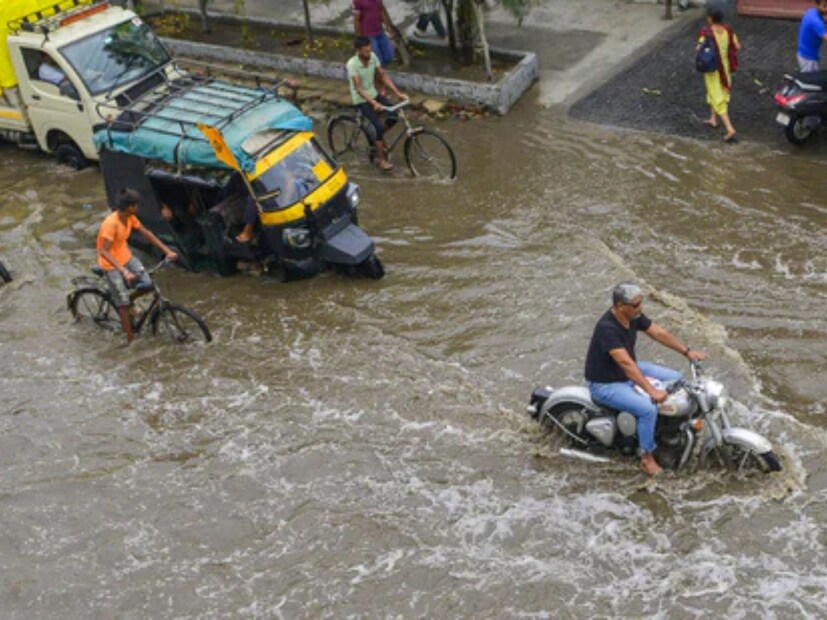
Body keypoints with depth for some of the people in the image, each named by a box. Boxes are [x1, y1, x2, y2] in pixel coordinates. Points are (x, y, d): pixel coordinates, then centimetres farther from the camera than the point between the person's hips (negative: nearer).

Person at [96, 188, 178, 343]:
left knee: (147, 283, -12)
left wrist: (167, 251, -4)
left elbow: (146, 234, 3)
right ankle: (130, 338, 10)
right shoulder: (111, 223, -30)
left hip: (126, 257, 7)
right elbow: (104, 252, -35)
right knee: (123, 303, -3)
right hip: (111, 264, -7)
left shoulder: (130, 217, -7)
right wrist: (124, 271, -43)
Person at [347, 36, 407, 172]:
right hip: (361, 100, -6)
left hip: (374, 94, 6)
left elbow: (383, 76, -2)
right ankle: (380, 159, -3)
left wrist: (397, 92, -11)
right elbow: (359, 89, -29)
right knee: (379, 126, -19)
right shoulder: (352, 64, -25)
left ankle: (378, 135, 19)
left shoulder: (373, 57, -8)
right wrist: (374, 103, -40)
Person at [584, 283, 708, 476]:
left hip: (629, 370, 9)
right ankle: (647, 457, -7)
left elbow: (659, 333, 3)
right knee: (648, 408, -26)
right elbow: (626, 364, -39)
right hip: (605, 384, -9)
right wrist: (652, 391, -41)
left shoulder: (634, 316, -7)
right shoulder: (607, 328, -34)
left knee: (675, 379, 7)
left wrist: (688, 351, -1)